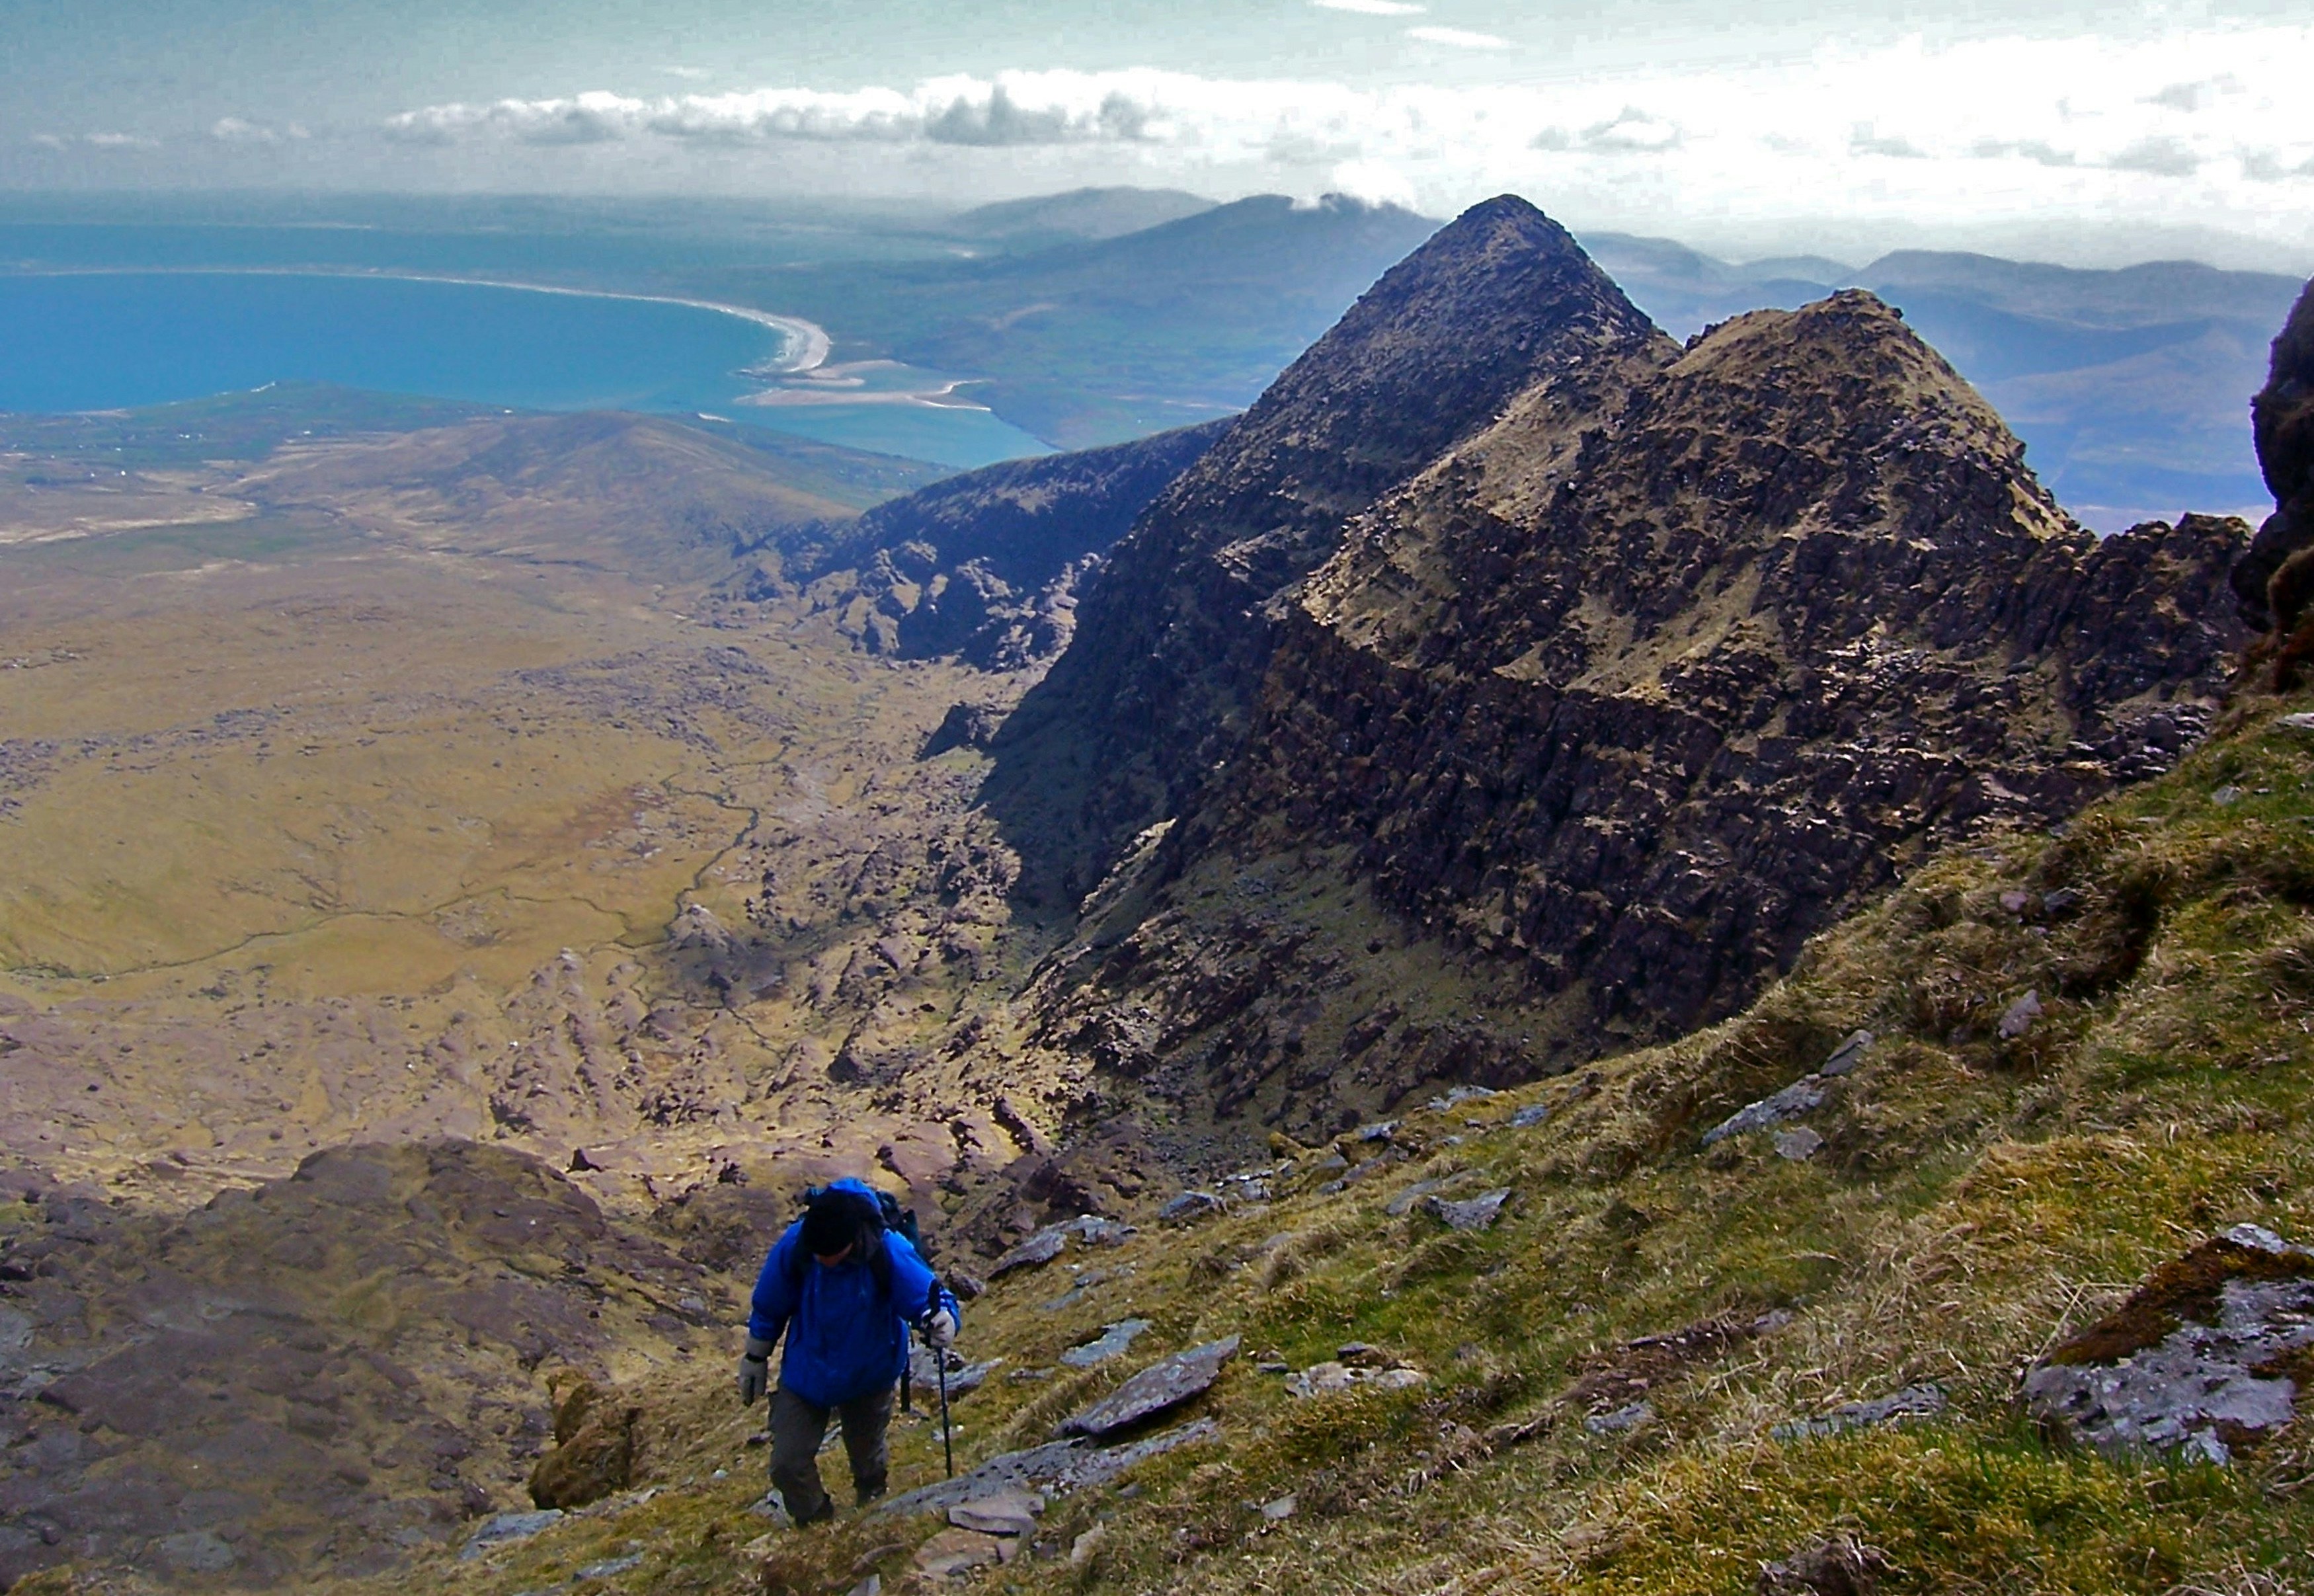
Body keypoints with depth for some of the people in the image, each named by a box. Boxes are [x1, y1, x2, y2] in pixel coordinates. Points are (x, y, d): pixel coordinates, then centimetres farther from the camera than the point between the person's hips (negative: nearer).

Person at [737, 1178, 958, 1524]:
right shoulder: (793, 1246, -28)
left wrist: (943, 1320, -52)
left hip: (870, 1378, 0)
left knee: (868, 1463, 21)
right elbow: (767, 1308, -10)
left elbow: (931, 1296, -28)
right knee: (787, 1466, 3)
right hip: (805, 1376, 1)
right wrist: (755, 1358, 3)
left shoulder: (889, 1252, -33)